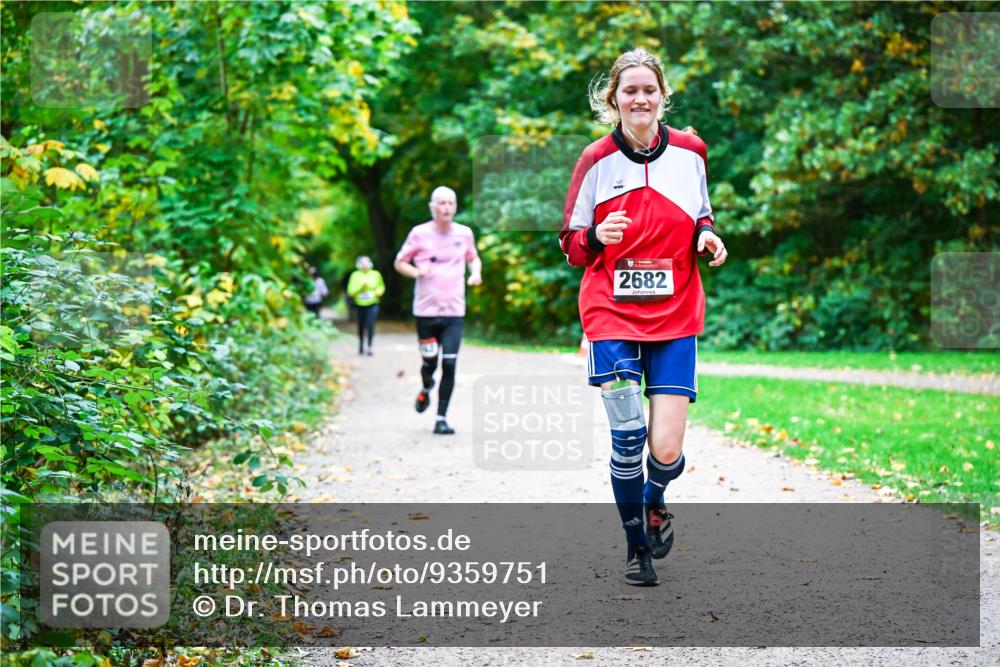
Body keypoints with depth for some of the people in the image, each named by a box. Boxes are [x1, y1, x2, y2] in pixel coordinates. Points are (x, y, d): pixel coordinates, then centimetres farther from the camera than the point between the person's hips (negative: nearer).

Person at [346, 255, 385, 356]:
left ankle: (370, 347, -13)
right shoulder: (355, 275, -2)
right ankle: (361, 345, 33)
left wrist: (379, 291, -5)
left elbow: (381, 286, 16)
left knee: (370, 324, -17)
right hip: (360, 305, 1)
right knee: (361, 326, 9)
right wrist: (361, 285, -17)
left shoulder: (376, 274, 1)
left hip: (372, 305, -1)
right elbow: (351, 291, -7)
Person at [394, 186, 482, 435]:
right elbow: (399, 262, 5)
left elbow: (473, 258, 23)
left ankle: (442, 419, 0)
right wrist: (416, 272, -15)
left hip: (454, 312, 1)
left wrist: (475, 272, 1)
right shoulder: (419, 233, -3)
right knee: (430, 361, 6)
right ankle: (426, 389, 43)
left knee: (449, 364, -8)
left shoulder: (464, 234, 4)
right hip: (426, 311, -1)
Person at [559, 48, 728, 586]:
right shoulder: (596, 160, -2)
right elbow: (571, 244, 3)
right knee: (627, 439, -6)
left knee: (666, 450, -7)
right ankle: (636, 546, 18)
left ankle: (654, 502, 30)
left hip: (675, 319, 1)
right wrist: (597, 237, -20)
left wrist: (708, 236, -4)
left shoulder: (690, 152, 3)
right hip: (611, 317, -1)